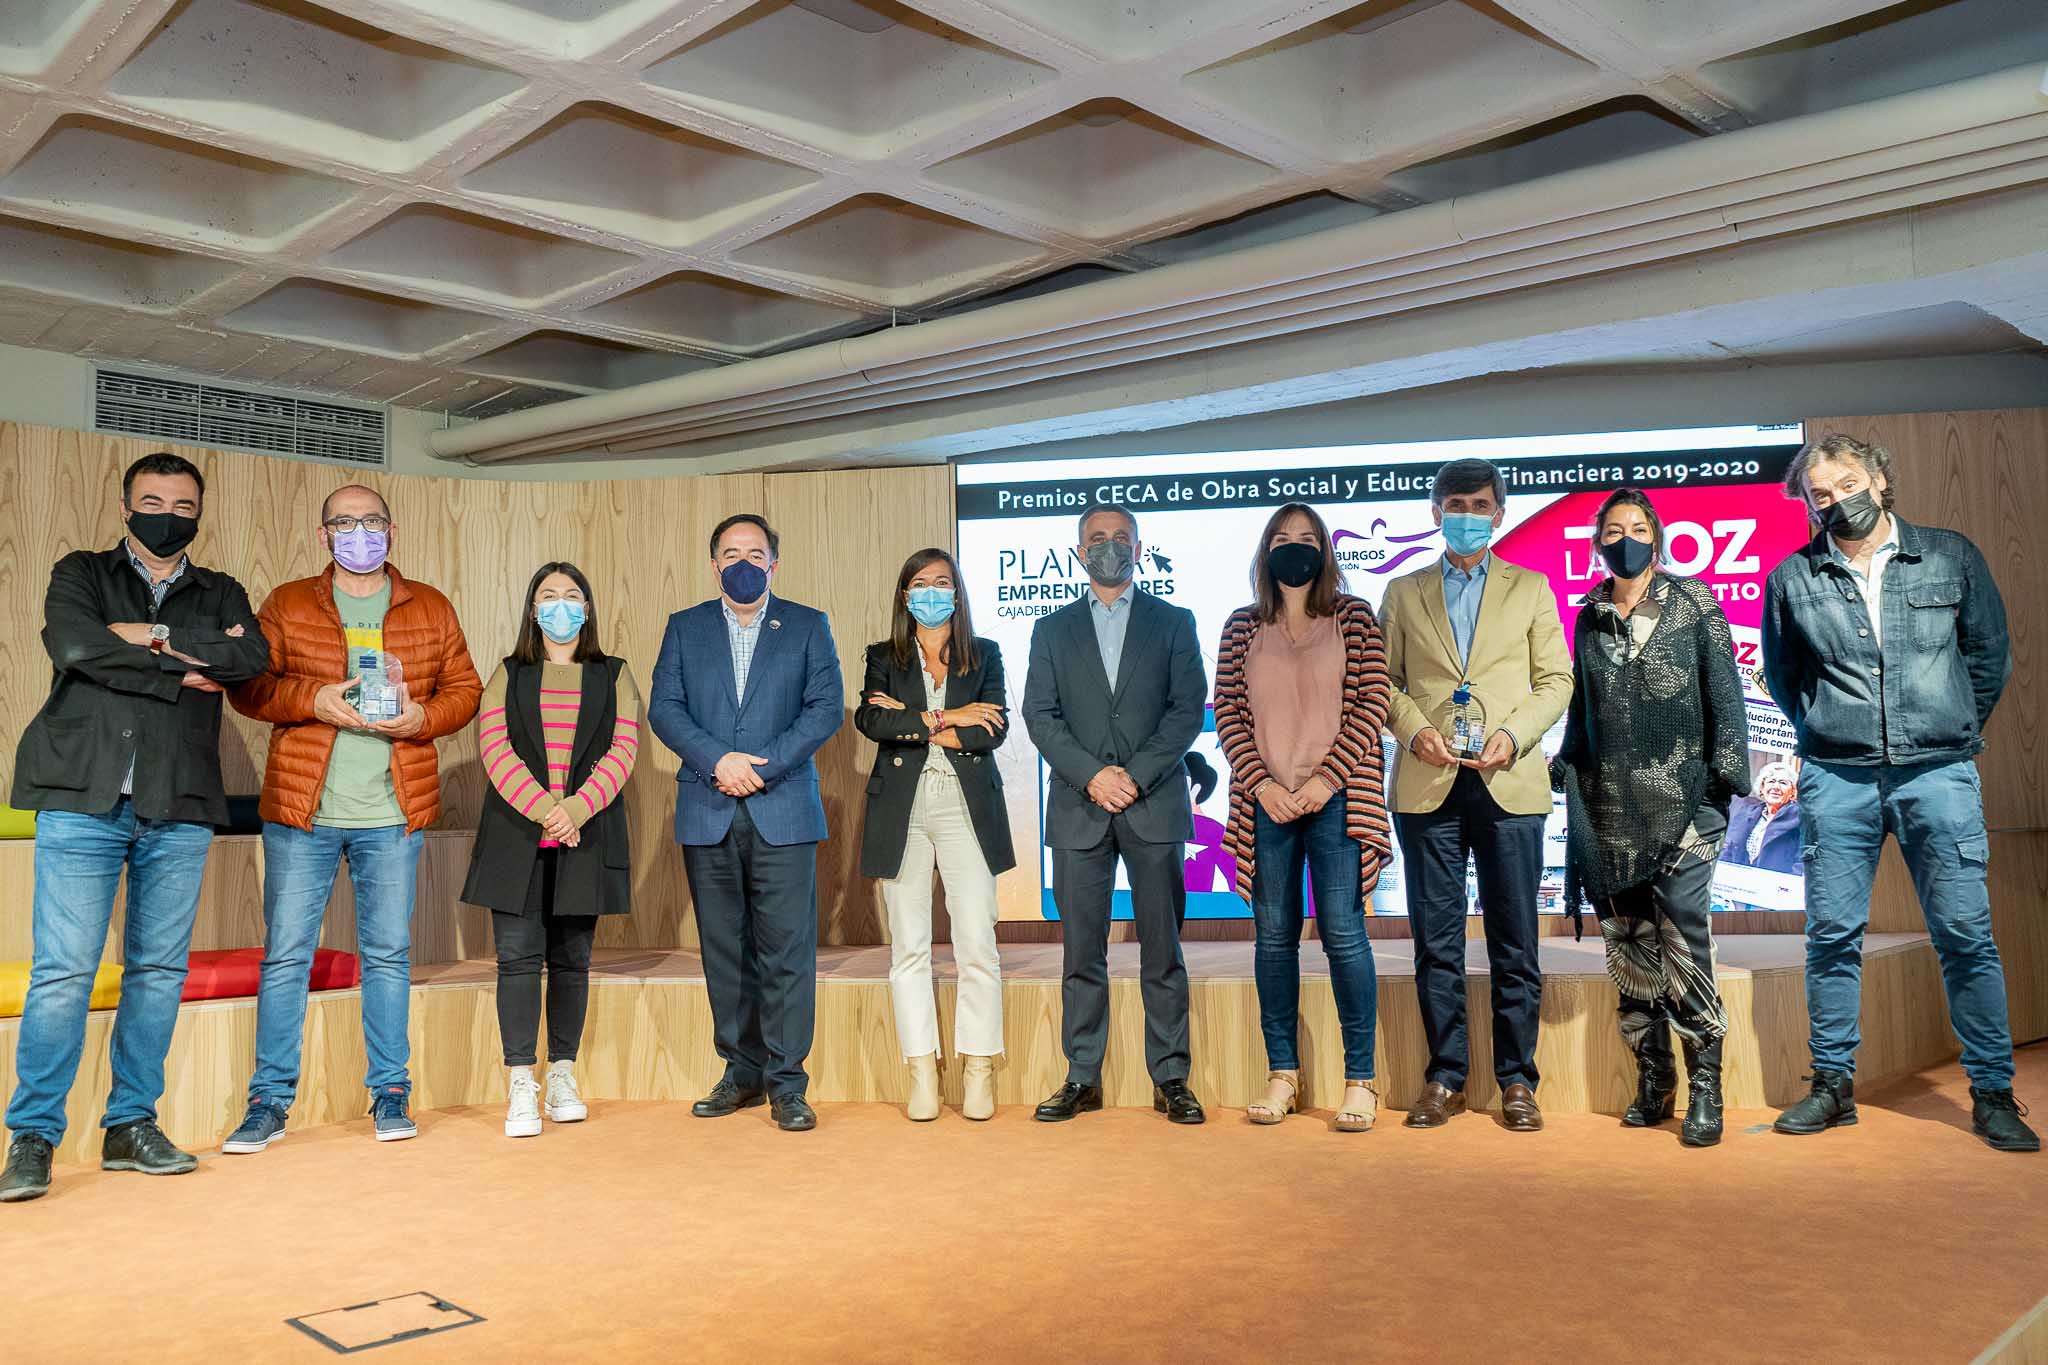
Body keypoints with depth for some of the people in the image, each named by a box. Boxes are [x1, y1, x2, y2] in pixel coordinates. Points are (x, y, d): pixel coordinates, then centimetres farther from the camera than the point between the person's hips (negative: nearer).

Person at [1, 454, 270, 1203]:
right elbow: (76, 648, -11)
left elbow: (252, 655, -6)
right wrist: (186, 670, -7)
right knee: (63, 970, -6)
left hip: (179, 810, 3)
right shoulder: (82, 574, 10)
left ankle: (132, 1125, 15)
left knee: (159, 969, 5)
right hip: (84, 800, -2)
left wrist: (153, 636, -9)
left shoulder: (220, 594, 16)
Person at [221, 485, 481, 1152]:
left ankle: (390, 1093, 16)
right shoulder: (287, 605, 7)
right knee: (285, 953, 2)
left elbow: (464, 687, 9)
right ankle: (270, 1098, 12)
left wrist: (423, 717, -10)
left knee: (388, 954, 6)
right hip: (300, 810, 0)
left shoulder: (431, 609, 9)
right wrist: (313, 700, -14)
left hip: (392, 815, 1)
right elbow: (247, 685, 3)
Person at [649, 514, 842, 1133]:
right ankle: (742, 1072, 18)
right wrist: (718, 761, -12)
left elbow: (825, 708, -1)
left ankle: (786, 1082, 3)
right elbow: (663, 709, 4)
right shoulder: (685, 628, 13)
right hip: (707, 814, 2)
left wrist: (763, 766, -11)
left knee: (787, 948, -4)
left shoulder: (808, 626, 8)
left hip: (782, 809, -2)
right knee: (724, 949, 7)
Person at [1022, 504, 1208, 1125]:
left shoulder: (1174, 622, 10)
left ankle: (1170, 1078, 10)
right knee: (1082, 952, 4)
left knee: (1163, 951, 2)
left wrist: (1136, 775, -11)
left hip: (1155, 804, -1)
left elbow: (1188, 707, 1)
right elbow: (1039, 714, 4)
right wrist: (1091, 774, -10)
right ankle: (1082, 1078, 11)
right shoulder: (1053, 630, 13)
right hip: (1078, 807, 1)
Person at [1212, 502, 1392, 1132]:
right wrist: (1261, 783, -6)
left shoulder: (1353, 619, 4)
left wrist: (1325, 780, -11)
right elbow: (1227, 712, 6)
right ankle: (1281, 1075, 15)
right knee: (1274, 938, 6)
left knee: (1343, 935, -3)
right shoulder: (1241, 626, 10)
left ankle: (1360, 1079, 6)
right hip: (1265, 802, 2)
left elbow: (1371, 705, -2)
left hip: (1336, 798, -2)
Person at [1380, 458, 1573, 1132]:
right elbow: (1383, 679, 8)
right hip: (1427, 786, 1)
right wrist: (1415, 730, -9)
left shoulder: (1531, 589, 12)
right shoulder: (1403, 593, 13)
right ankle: (1445, 1078, 13)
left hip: (1510, 785, 0)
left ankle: (1517, 1081, 13)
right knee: (1436, 942, 4)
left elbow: (1555, 680, 6)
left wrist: (1512, 735, -9)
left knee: (1514, 943, 3)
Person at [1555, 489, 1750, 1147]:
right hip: (1610, 808, 4)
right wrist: (1565, 768, 11)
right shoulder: (1588, 617, 13)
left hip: (1680, 801, -4)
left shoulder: (1693, 602, 5)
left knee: (1683, 939, -12)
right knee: (1627, 946, 6)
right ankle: (1652, 1081, 16)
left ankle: (1705, 1090, -3)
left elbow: (1724, 692, 1)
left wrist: (1726, 773, -7)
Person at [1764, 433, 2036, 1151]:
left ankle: (1992, 1093, 11)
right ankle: (1834, 1084, 14)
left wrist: (1954, 732, 16)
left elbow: (1990, 654, 14)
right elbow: (1781, 674, 17)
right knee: (1832, 934, 3)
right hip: (1836, 782, 0)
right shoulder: (1792, 579, 4)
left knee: (1966, 933, 0)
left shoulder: (1951, 556, 5)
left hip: (1939, 774, 0)